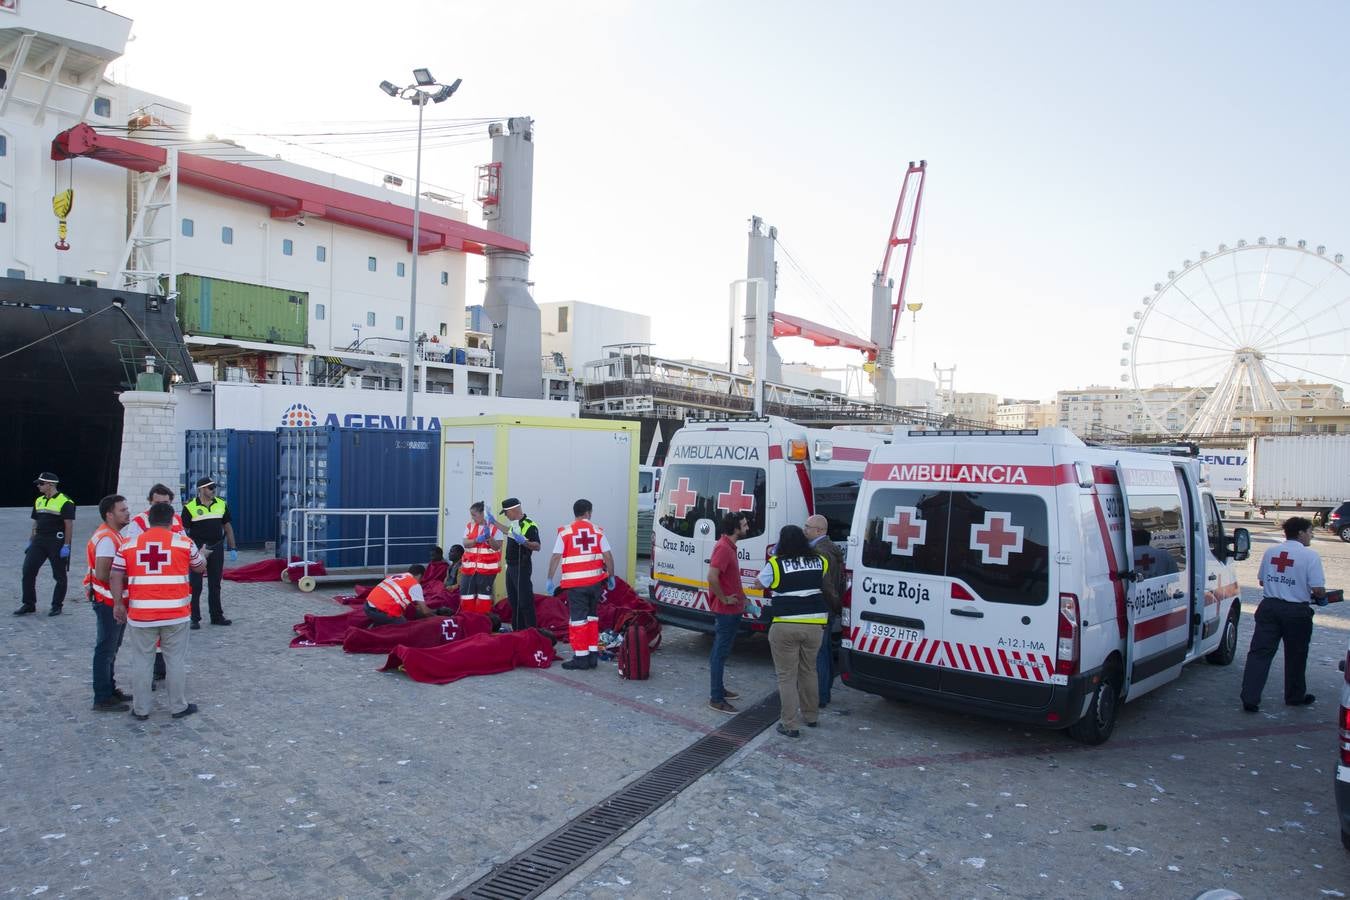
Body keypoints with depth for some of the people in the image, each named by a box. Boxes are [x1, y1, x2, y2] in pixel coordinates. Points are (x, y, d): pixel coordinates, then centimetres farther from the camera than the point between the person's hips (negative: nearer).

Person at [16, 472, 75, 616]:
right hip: (39, 541, 7)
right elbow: (35, 523, 19)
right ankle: (28, 604, 12)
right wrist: (30, 542, 15)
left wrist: (66, 546, -16)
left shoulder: (65, 502, -10)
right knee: (28, 571, 1)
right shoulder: (39, 501, 13)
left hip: (57, 542, -7)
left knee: (59, 576, 3)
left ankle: (57, 606, 14)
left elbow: (69, 526, -12)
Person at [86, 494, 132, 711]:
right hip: (108, 601, -10)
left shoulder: (113, 534, 11)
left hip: (115, 601, 10)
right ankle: (103, 699, 5)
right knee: (106, 649, -2)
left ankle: (110, 689, 29)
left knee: (111, 648, 18)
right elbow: (103, 574, -28)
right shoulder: (106, 539, -21)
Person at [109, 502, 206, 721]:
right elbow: (200, 568, 12)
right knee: (176, 661, 9)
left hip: (141, 614, 2)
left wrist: (118, 604, 10)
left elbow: (116, 577, 1)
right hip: (176, 614, -1)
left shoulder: (129, 545, 4)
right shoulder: (183, 542, -2)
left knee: (142, 661, 12)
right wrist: (203, 555, 33)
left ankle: (141, 709, 21)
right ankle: (179, 707, 18)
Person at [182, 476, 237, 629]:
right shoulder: (190, 507, -8)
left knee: (215, 585, 12)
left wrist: (233, 548, 8)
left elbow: (227, 527, 11)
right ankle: (194, 619, 10)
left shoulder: (221, 504, 4)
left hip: (217, 549, 4)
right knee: (195, 586, 1)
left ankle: (217, 616, 21)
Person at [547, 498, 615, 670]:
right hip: (595, 581, 3)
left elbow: (555, 557, -6)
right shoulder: (597, 530, 4)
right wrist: (611, 577, 11)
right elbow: (608, 556, 1)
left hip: (575, 583, -3)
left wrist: (550, 579, 1)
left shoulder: (565, 532, -3)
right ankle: (593, 655, 18)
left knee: (578, 619, 2)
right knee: (592, 617, 15)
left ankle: (581, 657, 3)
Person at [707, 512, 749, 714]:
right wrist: (724, 599, -20)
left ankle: (719, 690, 29)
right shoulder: (723, 548, -21)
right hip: (726, 610, -10)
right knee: (720, 653, -4)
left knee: (721, 651, 18)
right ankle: (716, 699, 1)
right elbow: (712, 577, -31)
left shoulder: (729, 546, 11)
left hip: (731, 610, 10)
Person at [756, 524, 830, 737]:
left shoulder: (776, 563, -9)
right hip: (814, 624, 4)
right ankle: (811, 716, 33)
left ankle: (789, 725, 6)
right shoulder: (818, 561, 3)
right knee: (808, 671, 21)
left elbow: (760, 583, 8)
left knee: (786, 675, 5)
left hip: (785, 626, -4)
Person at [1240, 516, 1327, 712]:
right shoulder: (1310, 555, -11)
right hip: (1296, 611, -3)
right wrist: (1320, 597, 6)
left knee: (1259, 653, 2)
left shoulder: (1271, 552, 6)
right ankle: (1295, 696, 32)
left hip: (1269, 607, 4)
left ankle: (1250, 698, -5)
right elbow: (1318, 590, -14)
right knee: (1295, 657, 15)